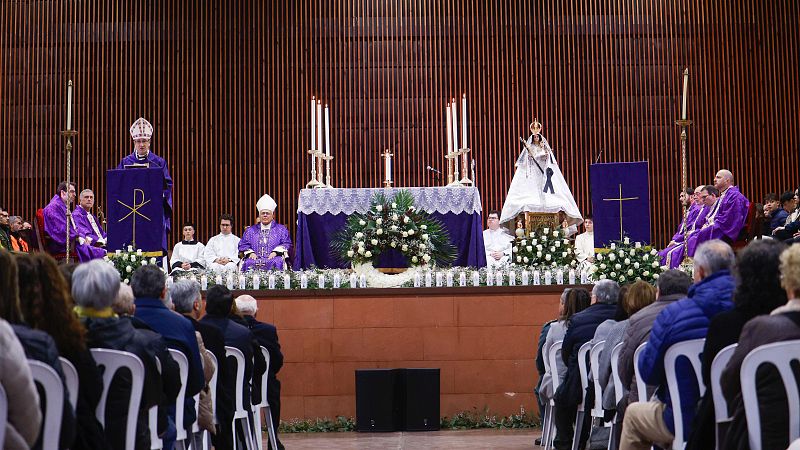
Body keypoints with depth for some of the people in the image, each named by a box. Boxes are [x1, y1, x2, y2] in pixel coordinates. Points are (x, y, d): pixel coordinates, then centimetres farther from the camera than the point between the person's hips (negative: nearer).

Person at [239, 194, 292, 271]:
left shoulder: (281, 229, 19)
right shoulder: (250, 230, 24)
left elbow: (286, 244, 9)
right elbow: (242, 245, 17)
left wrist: (275, 252, -8)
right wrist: (250, 252, -4)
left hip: (273, 259, -1)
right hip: (255, 259, 1)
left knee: (275, 262, -36)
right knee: (249, 263, -33)